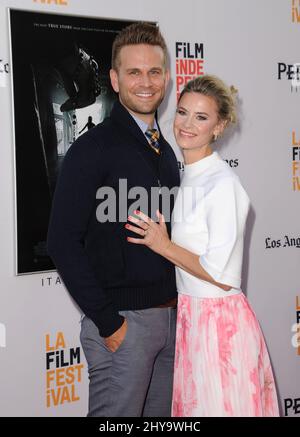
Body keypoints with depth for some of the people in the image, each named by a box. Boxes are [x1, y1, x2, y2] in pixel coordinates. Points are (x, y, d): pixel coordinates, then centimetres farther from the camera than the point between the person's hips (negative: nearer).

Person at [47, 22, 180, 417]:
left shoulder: (165, 151, 12)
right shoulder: (93, 148, -10)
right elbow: (63, 243, -16)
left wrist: (178, 308, 11)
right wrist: (107, 323, -16)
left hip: (170, 316, 7)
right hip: (121, 321, -7)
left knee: (161, 416, 16)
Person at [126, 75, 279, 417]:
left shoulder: (223, 184, -18)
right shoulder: (186, 177, 9)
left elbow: (223, 276, -19)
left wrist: (164, 246, -14)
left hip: (218, 321, -8)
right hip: (187, 314, 8)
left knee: (218, 406, 5)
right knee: (190, 404, 17)